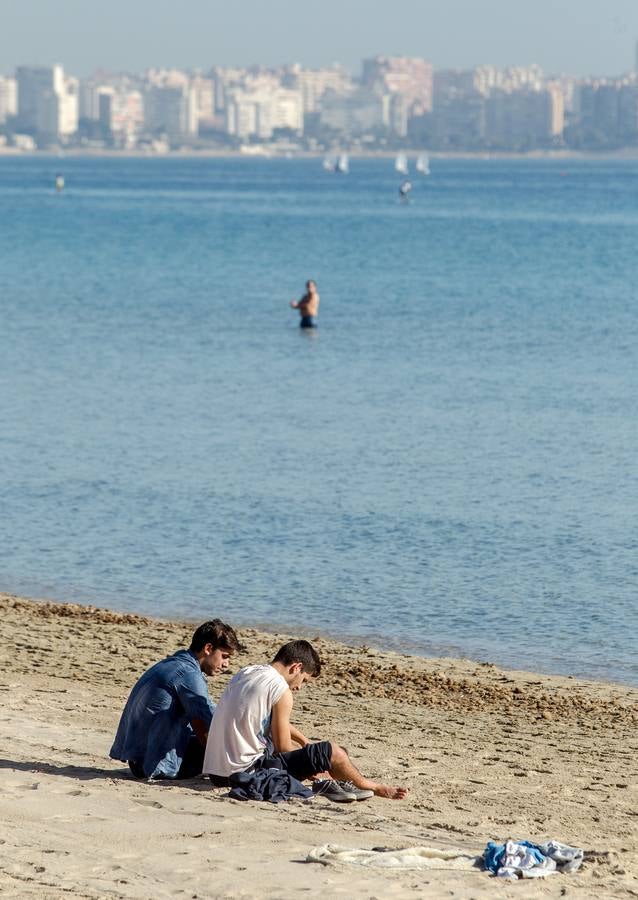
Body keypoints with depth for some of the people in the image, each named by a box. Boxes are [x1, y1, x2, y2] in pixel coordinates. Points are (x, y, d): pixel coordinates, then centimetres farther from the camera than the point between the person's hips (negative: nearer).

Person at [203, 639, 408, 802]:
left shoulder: (245, 673, 12)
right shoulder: (281, 690, -13)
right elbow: (283, 748, -7)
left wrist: (305, 741, 37)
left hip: (217, 771, 9)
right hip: (247, 771, -9)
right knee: (330, 751, 1)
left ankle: (325, 782, 28)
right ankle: (371, 786, 26)